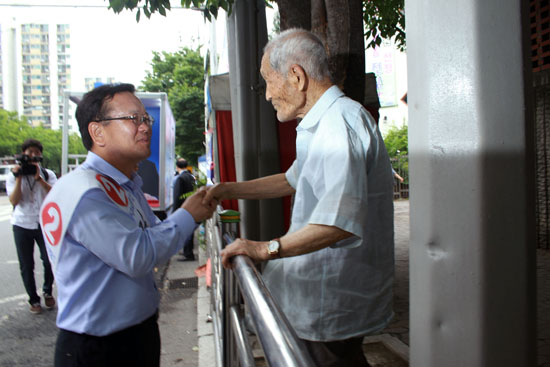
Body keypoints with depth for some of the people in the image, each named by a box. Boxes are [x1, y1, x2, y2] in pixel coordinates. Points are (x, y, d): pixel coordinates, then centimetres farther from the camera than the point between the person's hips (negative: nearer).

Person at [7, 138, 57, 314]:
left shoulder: (48, 174, 5)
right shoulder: (13, 176, 5)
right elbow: (14, 201, -8)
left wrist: (39, 178, -18)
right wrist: (19, 177, -13)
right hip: (22, 225, 0)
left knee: (49, 261, -2)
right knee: (26, 266, 5)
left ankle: (48, 292, 23)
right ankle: (33, 299, 20)